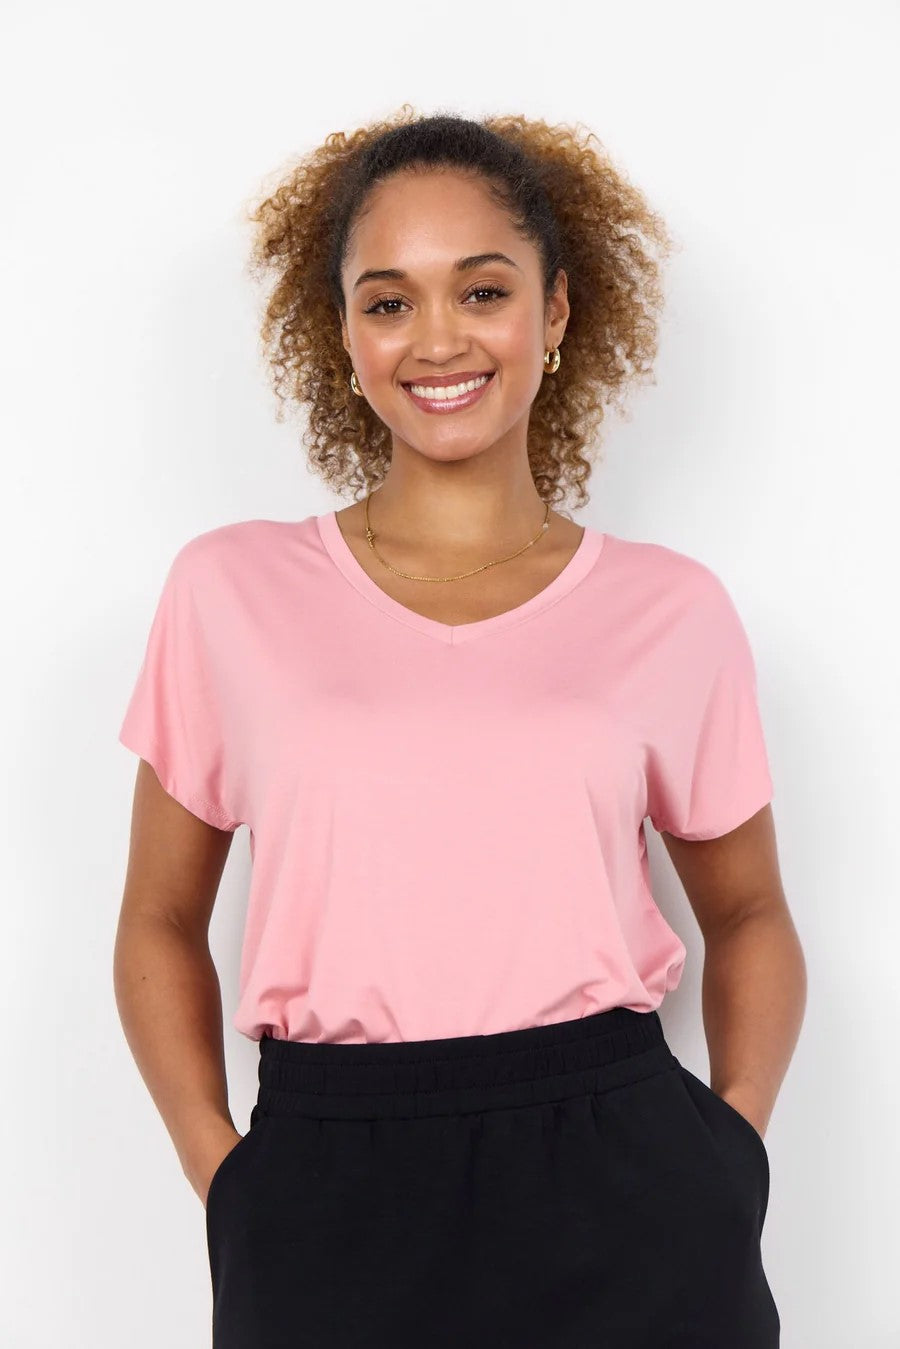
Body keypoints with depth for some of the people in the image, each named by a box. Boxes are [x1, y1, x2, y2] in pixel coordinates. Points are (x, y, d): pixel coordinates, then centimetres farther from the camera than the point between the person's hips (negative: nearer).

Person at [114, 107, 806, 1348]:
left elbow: (748, 915, 14)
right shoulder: (231, 591, 2)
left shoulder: (672, 611, 2)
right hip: (327, 1210, 0)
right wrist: (224, 1177, -3)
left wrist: (733, 1143, 0)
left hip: (620, 1203, 0)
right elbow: (163, 925, 9)